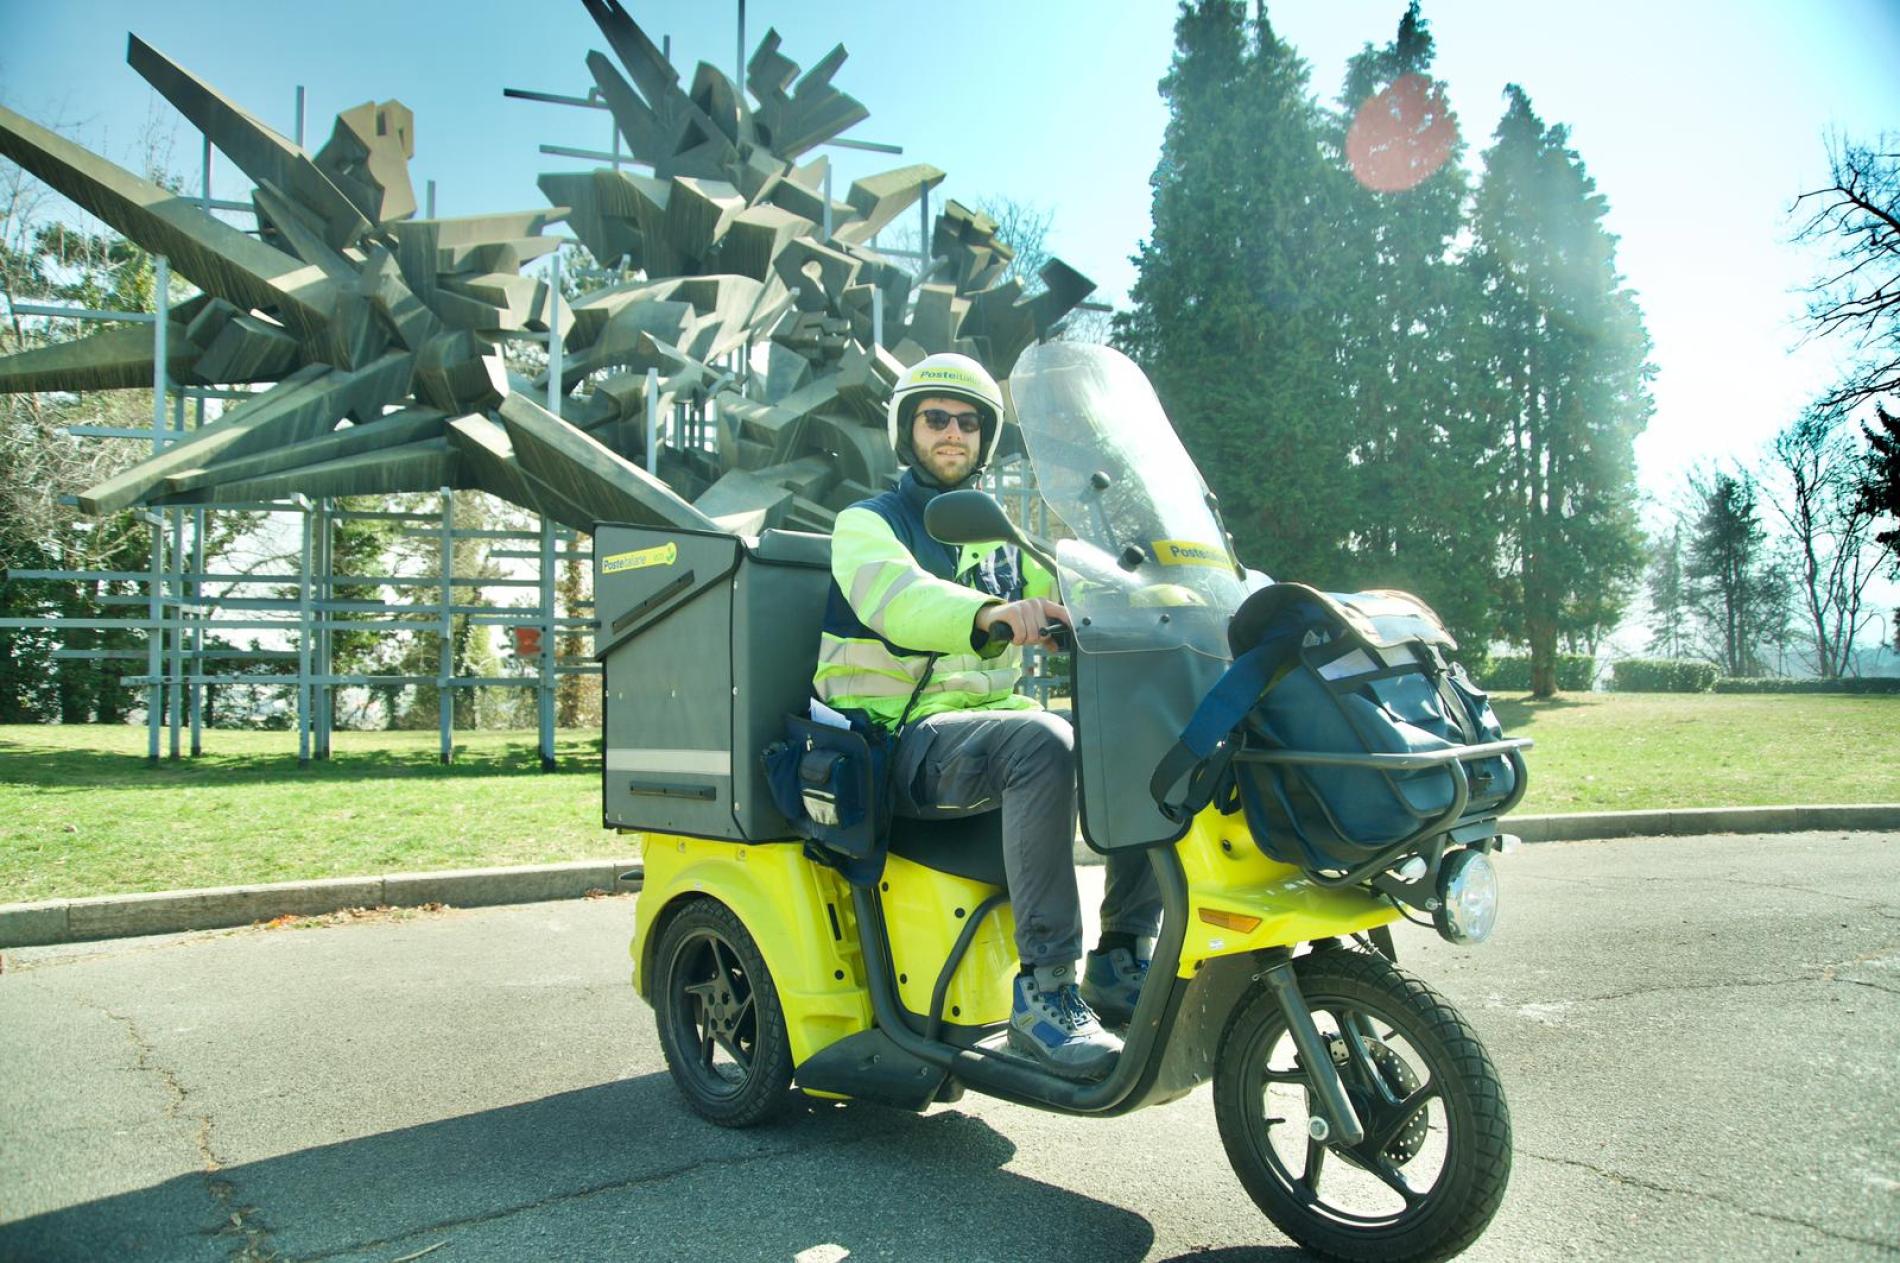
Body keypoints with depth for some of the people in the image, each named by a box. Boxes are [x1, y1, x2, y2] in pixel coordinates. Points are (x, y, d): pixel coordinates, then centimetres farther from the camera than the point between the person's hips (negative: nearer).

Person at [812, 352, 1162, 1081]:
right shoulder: (866, 523, 3)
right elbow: (889, 592, -21)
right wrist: (988, 613, -42)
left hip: (995, 716, 6)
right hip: (901, 738, -6)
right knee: (1043, 745, -35)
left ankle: (1123, 960, -11)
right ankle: (1043, 992, -33)